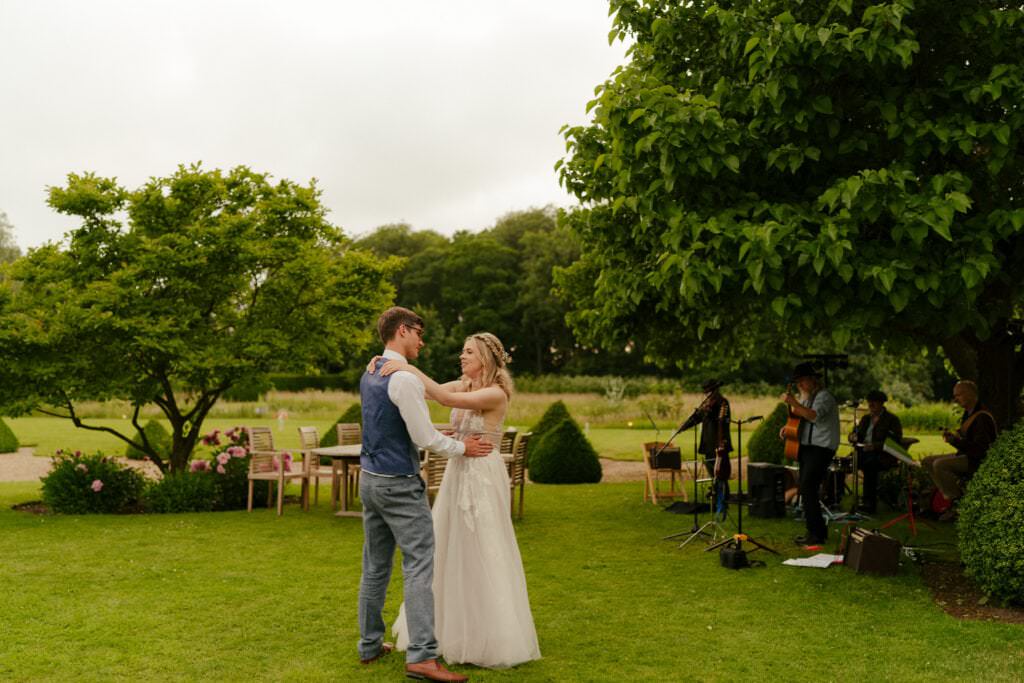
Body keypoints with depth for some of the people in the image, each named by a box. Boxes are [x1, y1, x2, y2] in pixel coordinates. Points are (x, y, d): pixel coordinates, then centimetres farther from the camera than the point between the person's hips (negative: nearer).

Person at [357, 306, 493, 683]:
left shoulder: (369, 375, 11)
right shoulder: (405, 379, -18)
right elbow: (424, 438, -16)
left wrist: (437, 437, 20)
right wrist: (461, 447, 0)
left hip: (370, 479, 9)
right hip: (399, 485, -9)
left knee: (375, 567, 15)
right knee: (419, 567, -7)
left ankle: (370, 645, 24)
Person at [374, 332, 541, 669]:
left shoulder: (496, 394, -16)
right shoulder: (463, 385, 7)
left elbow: (446, 399, -28)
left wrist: (409, 368, -30)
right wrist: (394, 365, -17)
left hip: (484, 480, -8)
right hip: (457, 475, 8)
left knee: (484, 558, 0)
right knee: (447, 551, 16)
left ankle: (493, 638, 14)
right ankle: (455, 626, 33)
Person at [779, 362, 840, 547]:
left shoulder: (823, 396, -11)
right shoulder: (805, 397, 18)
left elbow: (814, 415, -30)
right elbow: (799, 418, 28)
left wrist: (793, 403, -37)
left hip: (821, 448, -10)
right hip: (807, 447, 10)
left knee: (808, 488, -16)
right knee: (806, 489, 11)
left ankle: (816, 534, -13)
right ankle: (817, 530, 20)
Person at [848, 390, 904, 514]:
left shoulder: (892, 420, 1)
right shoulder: (865, 418, 21)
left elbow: (895, 442, -10)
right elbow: (855, 432, 22)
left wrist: (875, 446, -24)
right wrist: (853, 436, -4)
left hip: (883, 455, -6)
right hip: (863, 452, 6)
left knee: (869, 465, -38)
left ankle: (869, 504, -35)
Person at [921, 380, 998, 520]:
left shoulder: (982, 417, -21)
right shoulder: (968, 413, 11)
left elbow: (979, 449, -26)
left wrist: (955, 440, -29)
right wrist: (952, 435, 5)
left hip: (979, 461, -11)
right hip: (965, 456, 11)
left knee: (939, 465, -28)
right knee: (927, 461, 3)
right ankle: (950, 496, -2)